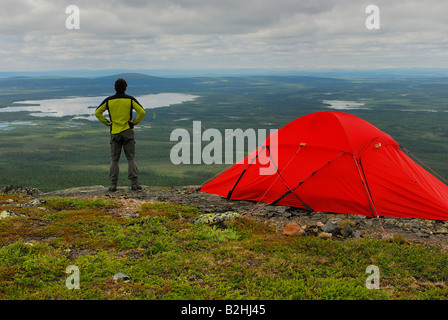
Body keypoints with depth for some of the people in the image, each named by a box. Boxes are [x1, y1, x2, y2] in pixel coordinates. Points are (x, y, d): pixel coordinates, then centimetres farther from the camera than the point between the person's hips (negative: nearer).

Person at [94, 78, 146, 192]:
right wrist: (135, 122, 0)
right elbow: (142, 111, -10)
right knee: (131, 159, 2)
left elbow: (97, 113, 1)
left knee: (114, 160, 6)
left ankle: (113, 184, 1)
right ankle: (134, 183, -5)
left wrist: (107, 123, 5)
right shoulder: (130, 99, -2)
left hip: (114, 132, 1)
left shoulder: (108, 100, 1)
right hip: (128, 132, -1)